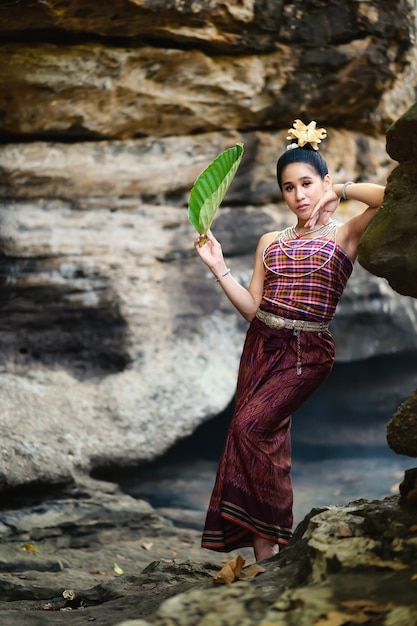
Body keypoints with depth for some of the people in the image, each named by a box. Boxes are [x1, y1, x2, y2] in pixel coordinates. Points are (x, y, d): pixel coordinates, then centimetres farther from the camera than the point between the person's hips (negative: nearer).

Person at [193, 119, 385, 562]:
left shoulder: (345, 235, 2)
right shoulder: (270, 243, 15)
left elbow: (391, 198, -16)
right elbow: (253, 309, 11)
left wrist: (343, 190, -3)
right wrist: (218, 267, 3)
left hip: (307, 354, -5)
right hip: (261, 346, 5)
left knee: (250, 425, -20)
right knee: (266, 440, -1)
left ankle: (271, 542, -9)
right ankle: (263, 552, 2)